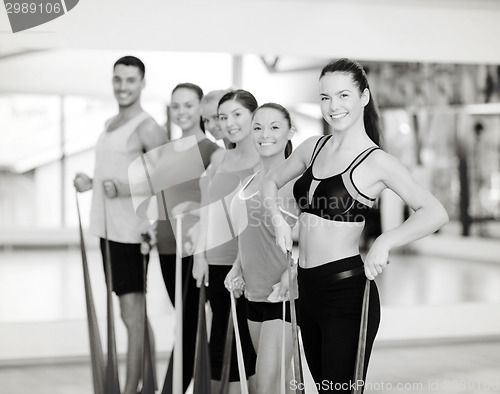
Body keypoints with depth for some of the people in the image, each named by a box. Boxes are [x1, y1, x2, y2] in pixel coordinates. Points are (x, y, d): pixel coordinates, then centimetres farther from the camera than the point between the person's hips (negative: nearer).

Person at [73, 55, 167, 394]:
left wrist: (121, 189, -26)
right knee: (130, 313, 13)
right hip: (107, 228, 9)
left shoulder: (147, 128, -9)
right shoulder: (110, 125, 18)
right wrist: (91, 183, 11)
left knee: (133, 315, -6)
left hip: (130, 232, -9)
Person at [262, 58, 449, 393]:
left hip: (347, 290, -6)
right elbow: (271, 183, 24)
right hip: (308, 288, 7)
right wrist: (278, 218, 5)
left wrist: (385, 242, -30)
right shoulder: (313, 148, 9)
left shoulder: (376, 162, -10)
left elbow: (436, 213, -18)